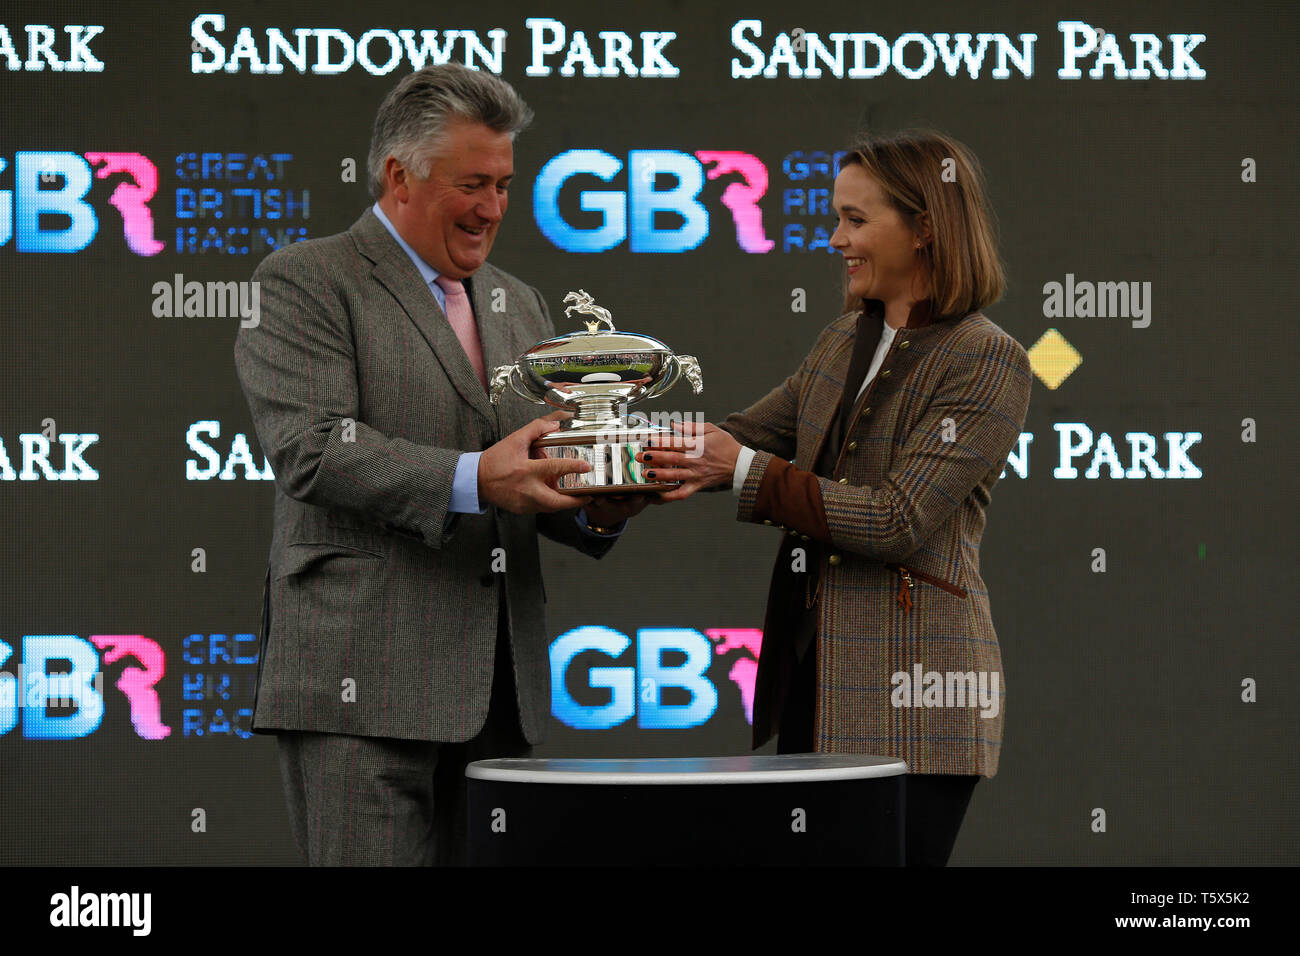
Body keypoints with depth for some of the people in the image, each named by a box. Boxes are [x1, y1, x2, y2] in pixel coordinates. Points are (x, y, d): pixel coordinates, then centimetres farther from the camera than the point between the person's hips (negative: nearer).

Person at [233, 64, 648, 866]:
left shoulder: (517, 303, 22)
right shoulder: (303, 283, 0)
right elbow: (312, 448, -14)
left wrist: (595, 508, -3)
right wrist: (473, 480, -24)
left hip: (498, 692, 7)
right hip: (363, 681, -7)